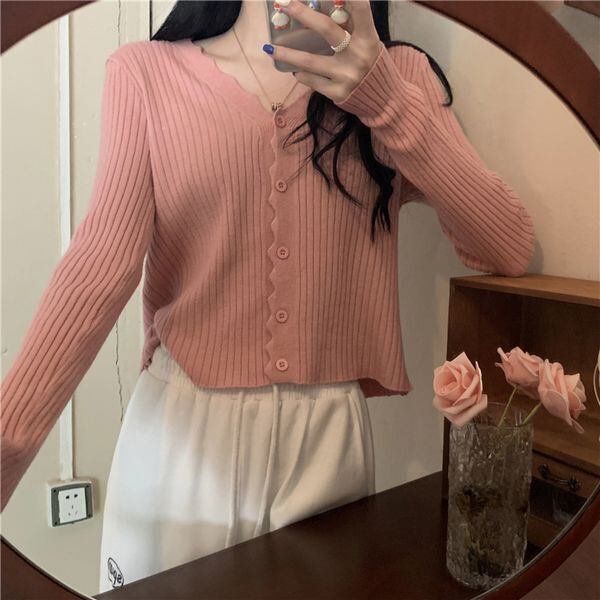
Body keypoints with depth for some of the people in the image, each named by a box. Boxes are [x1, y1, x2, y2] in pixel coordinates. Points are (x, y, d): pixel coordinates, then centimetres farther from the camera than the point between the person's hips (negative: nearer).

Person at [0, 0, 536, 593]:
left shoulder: (399, 74, 4)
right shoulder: (145, 71, 0)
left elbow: (509, 250, -7)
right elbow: (100, 264, -11)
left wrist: (387, 100, -18)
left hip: (330, 435, 2)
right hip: (179, 433, 0)